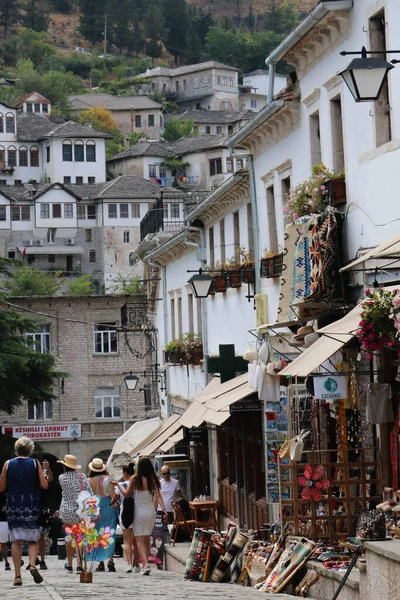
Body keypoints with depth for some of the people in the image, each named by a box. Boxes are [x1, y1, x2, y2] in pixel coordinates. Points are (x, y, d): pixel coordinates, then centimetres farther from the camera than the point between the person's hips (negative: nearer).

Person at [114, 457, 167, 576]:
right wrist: (164, 509, -10)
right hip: (150, 512, 3)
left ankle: (145, 564, -20)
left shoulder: (134, 479, -9)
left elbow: (126, 494, -2)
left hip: (139, 512, -3)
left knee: (140, 540, -2)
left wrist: (118, 484, 11)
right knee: (147, 539, 15)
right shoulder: (153, 480, -3)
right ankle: (146, 564, 21)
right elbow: (158, 496, -9)